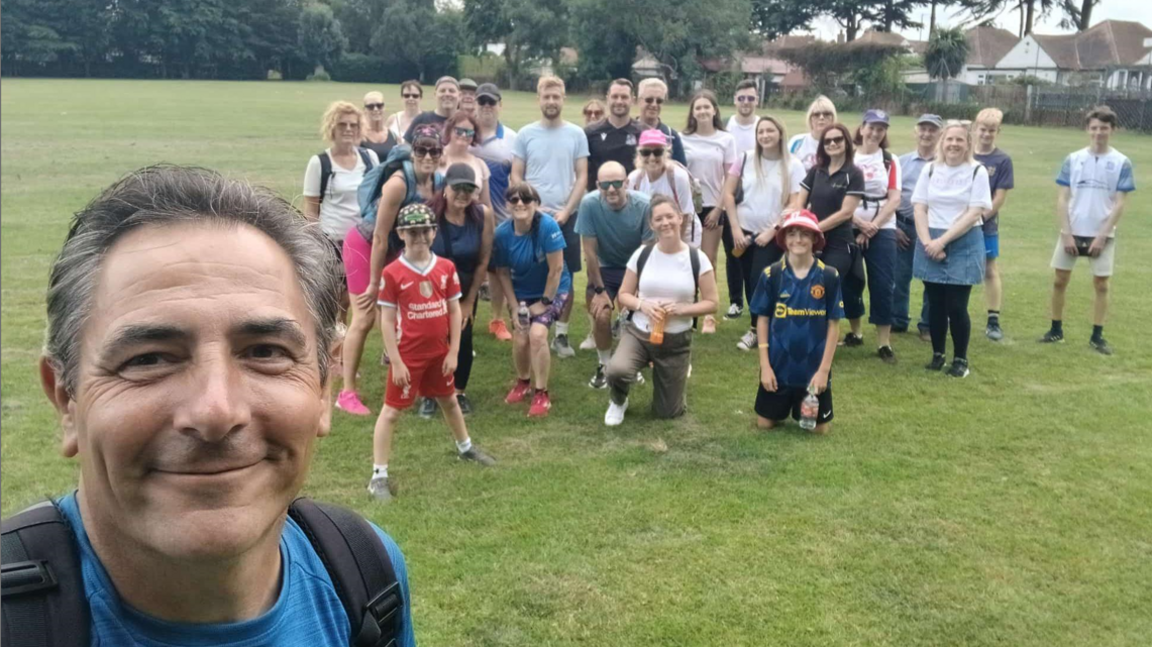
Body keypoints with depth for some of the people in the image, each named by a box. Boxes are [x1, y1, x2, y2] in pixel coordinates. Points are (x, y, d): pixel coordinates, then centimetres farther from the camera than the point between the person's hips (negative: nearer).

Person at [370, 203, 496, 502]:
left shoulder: (446, 267, -2)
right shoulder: (392, 273, -14)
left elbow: (455, 311, 2)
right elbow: (387, 321, -11)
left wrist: (453, 351, -1)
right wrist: (396, 361, -13)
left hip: (439, 352, 5)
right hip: (408, 354, -5)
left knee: (449, 401, 25)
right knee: (391, 411, 2)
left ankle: (465, 447, 49)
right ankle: (378, 476, 9)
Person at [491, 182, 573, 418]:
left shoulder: (548, 226, -28)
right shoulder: (502, 233, -17)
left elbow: (556, 269, -22)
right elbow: (502, 273, -5)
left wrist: (545, 302, -15)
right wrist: (514, 306, -8)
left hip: (553, 290, -3)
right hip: (522, 293, 3)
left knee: (537, 334, -22)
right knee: (520, 339, -9)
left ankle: (541, 393, -3)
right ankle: (523, 382, 24)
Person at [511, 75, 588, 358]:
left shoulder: (576, 134, 3)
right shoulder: (525, 134, 3)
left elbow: (582, 177, 1)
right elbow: (516, 176, 3)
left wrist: (565, 211, -9)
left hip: (566, 216, 0)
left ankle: (561, 335, 14)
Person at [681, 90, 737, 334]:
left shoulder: (726, 140, 1)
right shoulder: (684, 139, 2)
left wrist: (718, 208, -5)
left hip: (713, 207, 0)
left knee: (708, 262, 1)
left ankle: (708, 315, 4)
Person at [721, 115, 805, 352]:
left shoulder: (793, 166, -4)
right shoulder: (745, 159, 0)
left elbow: (794, 205, -6)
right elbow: (728, 193, 1)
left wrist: (771, 231, -12)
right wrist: (735, 228, -5)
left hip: (772, 235, -2)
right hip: (744, 231, 2)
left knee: (759, 280, -9)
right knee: (749, 282, 5)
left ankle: (755, 330, 7)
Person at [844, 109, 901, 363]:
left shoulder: (890, 161, 5)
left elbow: (894, 200, -1)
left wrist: (872, 227, -11)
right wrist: (859, 222, -13)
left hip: (882, 230, 0)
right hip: (849, 229, 0)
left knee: (882, 285, -4)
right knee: (851, 282, 6)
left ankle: (884, 343, 2)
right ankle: (855, 332, 23)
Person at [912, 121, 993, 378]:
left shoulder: (977, 172, -3)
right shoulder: (930, 170, 6)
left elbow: (974, 213, -9)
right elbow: (919, 208, 3)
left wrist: (943, 240, -15)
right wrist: (928, 242, -10)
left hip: (964, 245, -3)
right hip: (931, 244, 3)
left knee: (957, 306, -4)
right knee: (935, 304, 7)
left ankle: (960, 359, 11)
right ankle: (937, 355, 21)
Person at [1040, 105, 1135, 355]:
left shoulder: (1122, 163, -3)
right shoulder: (1073, 160, 0)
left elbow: (1119, 204, -5)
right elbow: (1062, 199, 0)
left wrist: (1102, 236, -12)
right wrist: (1066, 233, -7)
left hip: (1102, 235, -1)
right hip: (1072, 233, 1)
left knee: (1101, 284, 4)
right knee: (1060, 280, 4)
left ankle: (1097, 336, 13)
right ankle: (1056, 330, 17)